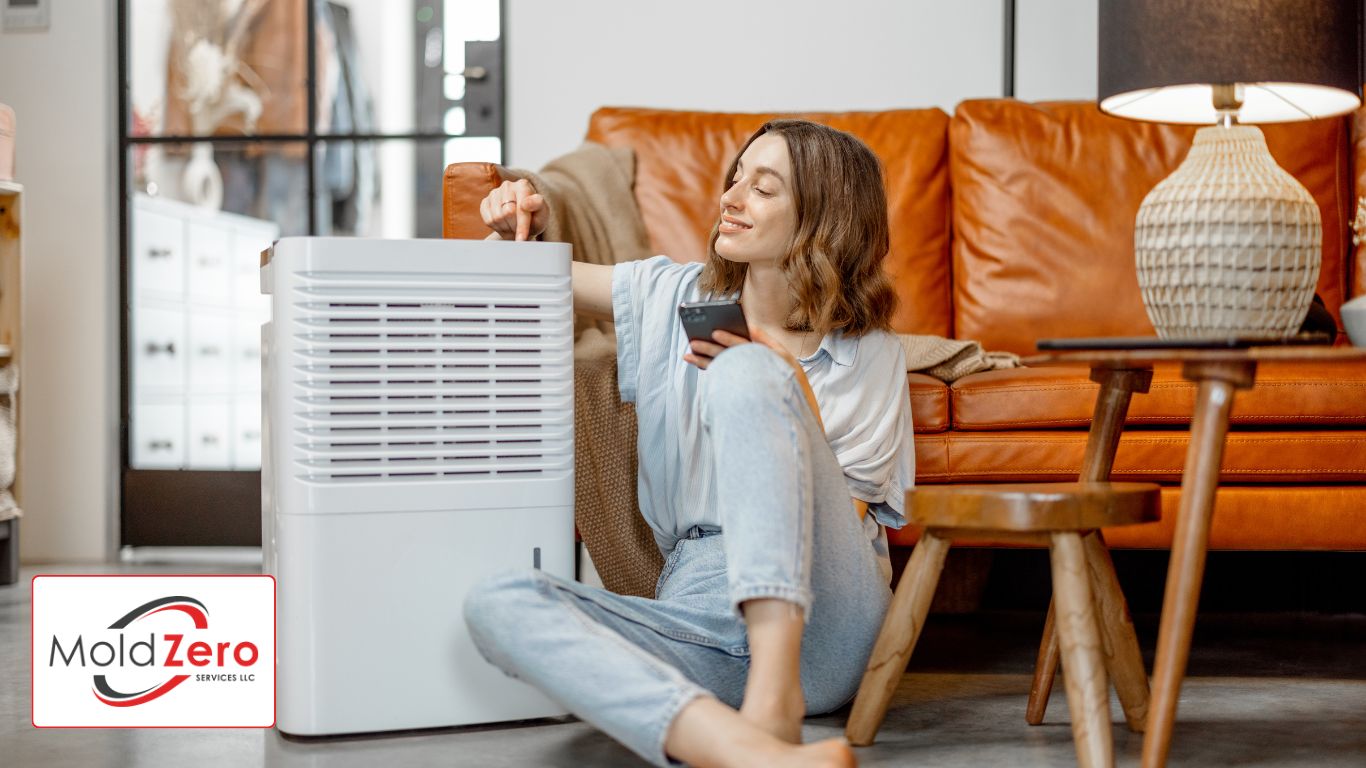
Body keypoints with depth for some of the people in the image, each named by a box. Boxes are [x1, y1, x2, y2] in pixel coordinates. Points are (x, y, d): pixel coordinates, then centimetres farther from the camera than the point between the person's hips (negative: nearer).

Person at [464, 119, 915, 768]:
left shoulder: (869, 354, 10)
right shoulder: (672, 296, 18)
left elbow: (847, 517, 3)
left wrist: (789, 391, -5)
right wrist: (521, 230, 7)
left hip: (821, 627, -3)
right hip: (699, 615, 3)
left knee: (745, 371, -26)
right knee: (497, 603, -28)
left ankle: (775, 695, -41)